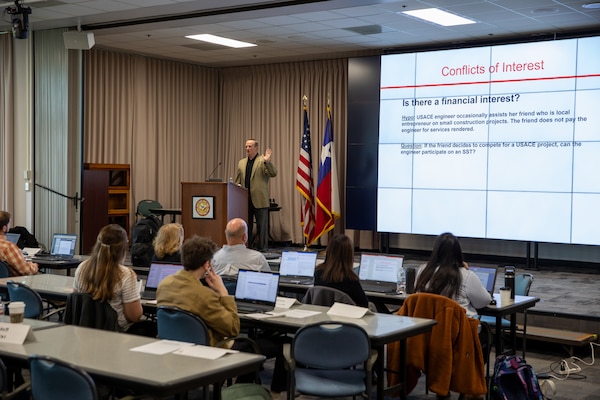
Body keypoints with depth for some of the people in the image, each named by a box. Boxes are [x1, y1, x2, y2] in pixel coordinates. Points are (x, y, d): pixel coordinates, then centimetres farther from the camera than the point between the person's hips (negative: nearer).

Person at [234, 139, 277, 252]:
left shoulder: (263, 161, -3)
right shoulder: (241, 163, 15)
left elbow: (273, 174, -17)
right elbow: (237, 181, 20)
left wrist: (267, 162, -30)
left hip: (259, 200, -5)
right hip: (245, 200, 5)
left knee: (262, 226, 0)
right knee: (246, 225, 11)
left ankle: (262, 249, 6)